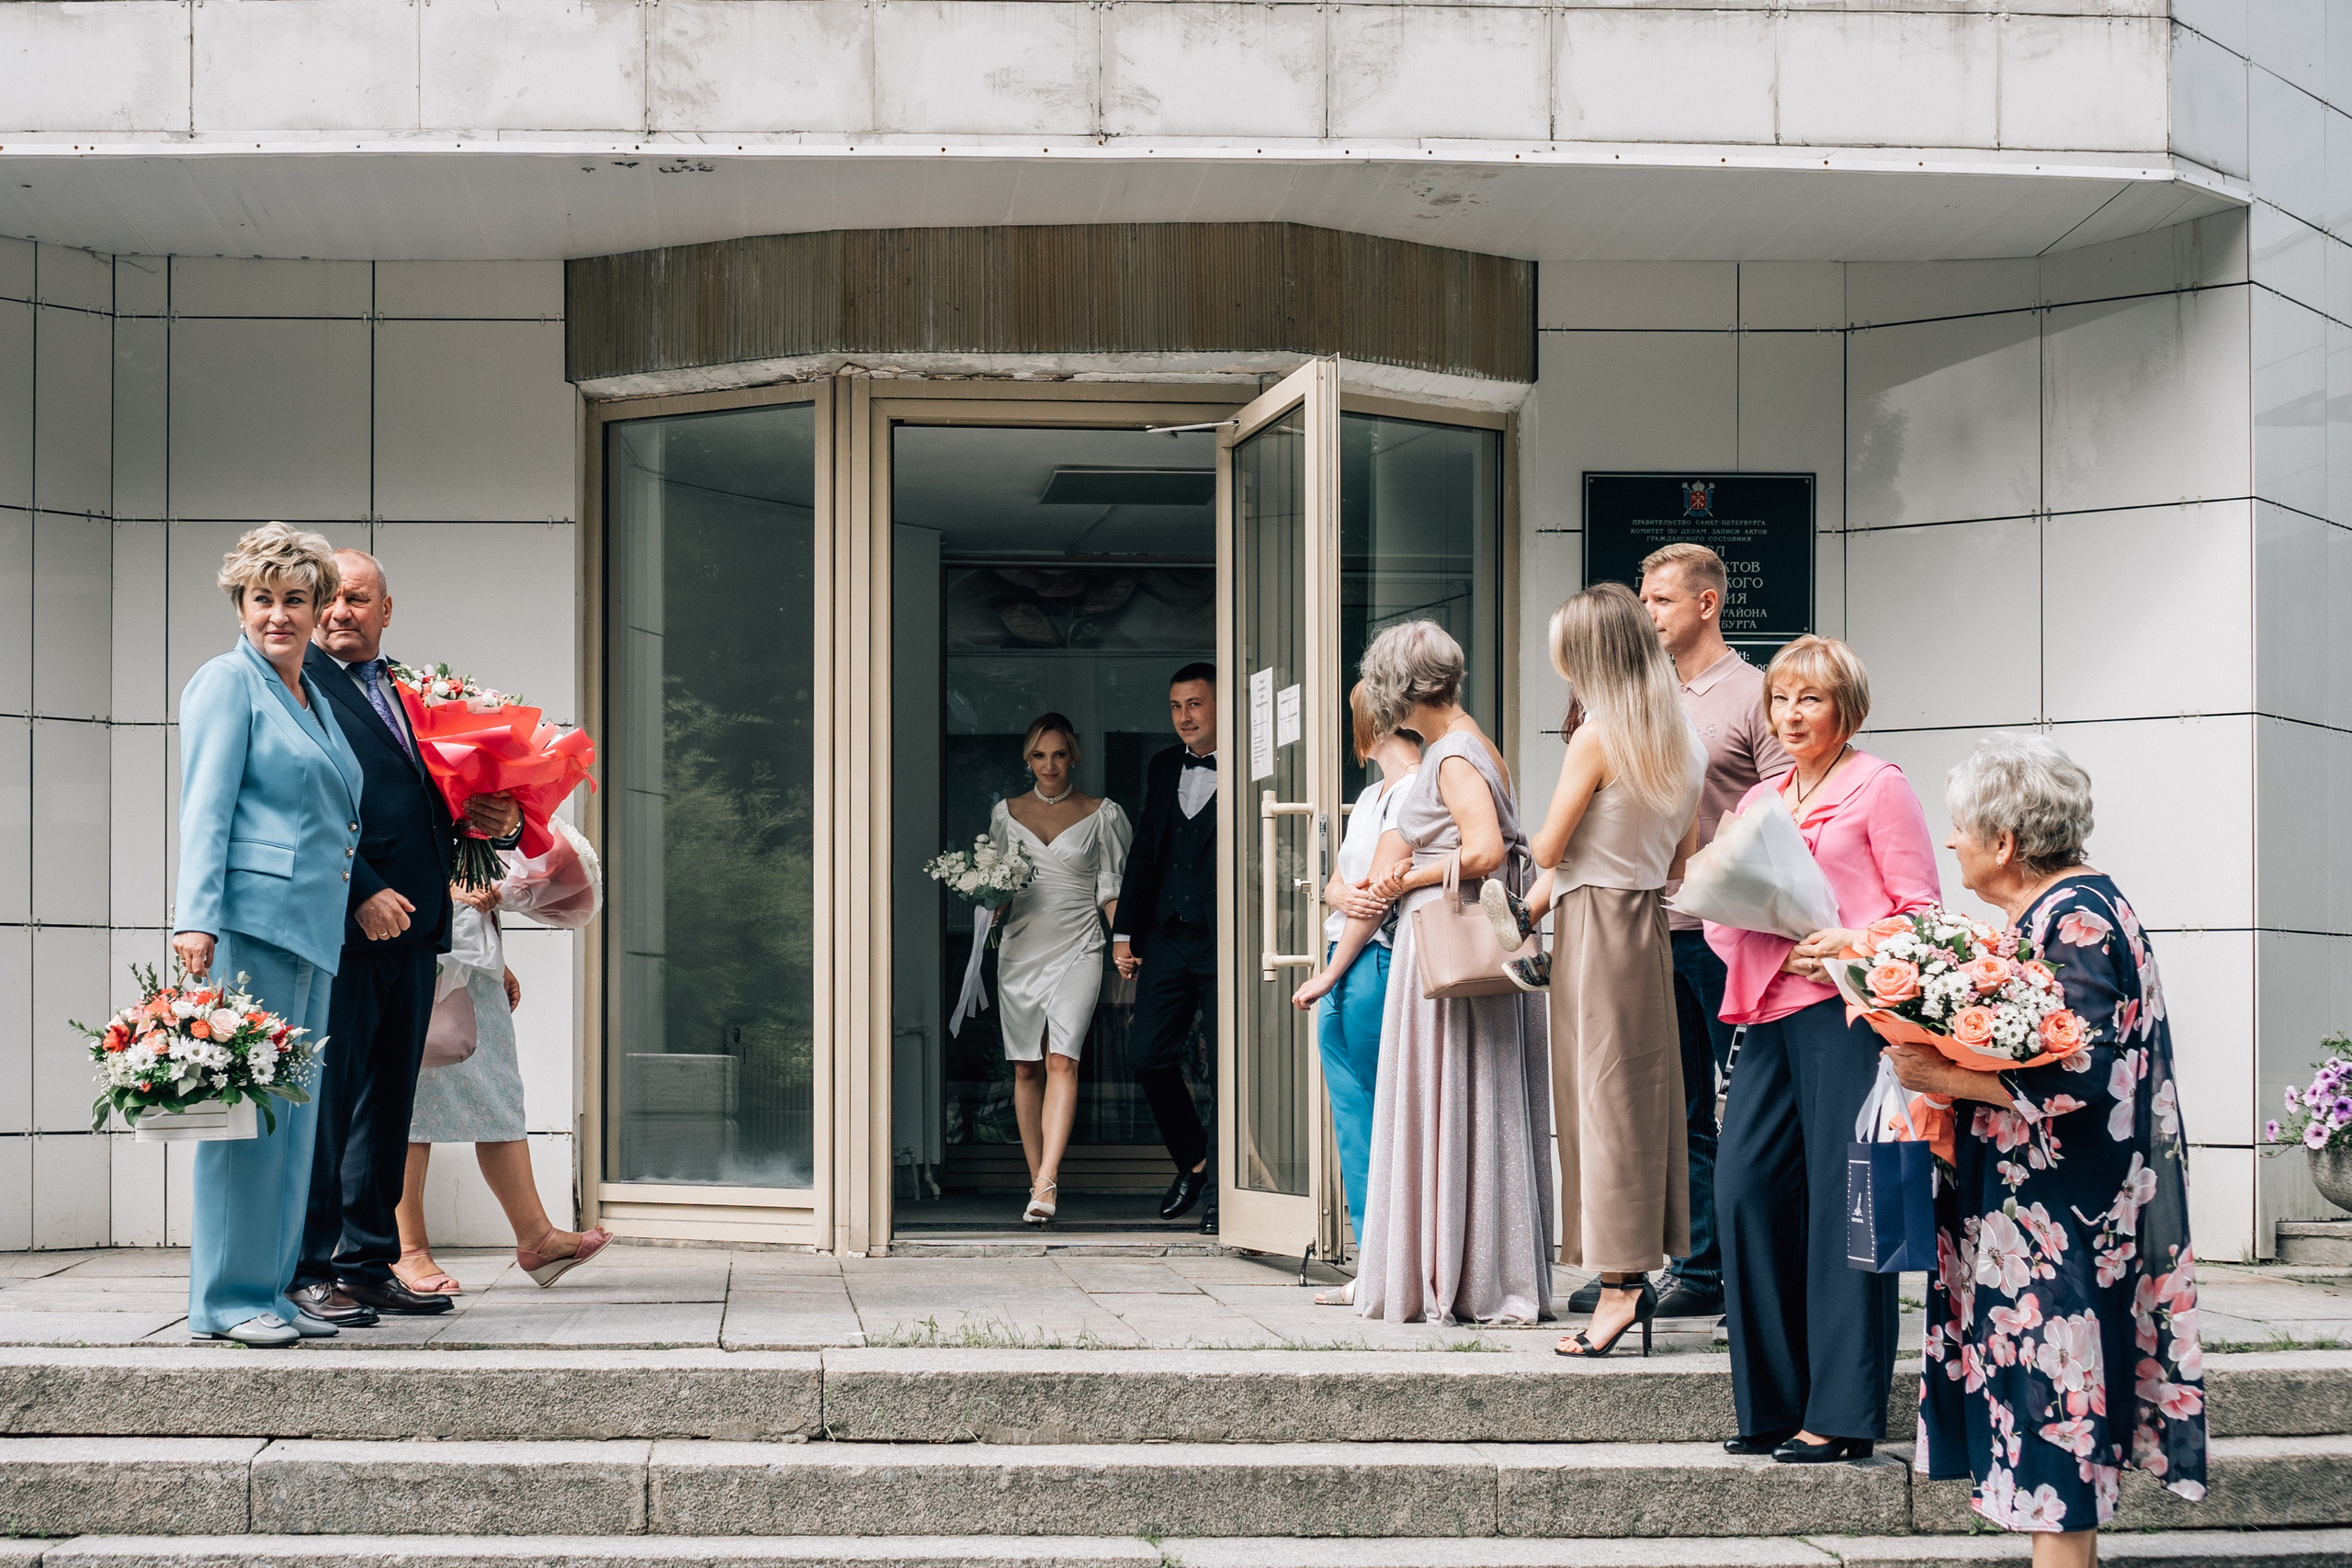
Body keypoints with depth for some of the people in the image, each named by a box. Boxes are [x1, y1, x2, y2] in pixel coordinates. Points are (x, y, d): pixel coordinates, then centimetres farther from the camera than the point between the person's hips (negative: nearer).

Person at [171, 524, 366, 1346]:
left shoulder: (315, 698, 21)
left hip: (312, 926, 9)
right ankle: (227, 1298, -4)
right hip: (250, 917, -9)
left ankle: (270, 1288, 15)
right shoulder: (227, 682, -2)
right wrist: (196, 917, -18)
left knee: (295, 1110, 10)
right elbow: (204, 808, -10)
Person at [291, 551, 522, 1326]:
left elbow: (437, 798, 24)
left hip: (410, 925, 8)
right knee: (326, 1099, -5)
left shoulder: (411, 693, 19)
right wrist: (362, 892, -20)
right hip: (341, 926, -8)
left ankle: (369, 1263, 18)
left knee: (388, 1102, 11)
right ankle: (309, 1270, 0)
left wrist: (498, 818, 2)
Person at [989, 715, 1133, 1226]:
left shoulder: (1101, 815, 5)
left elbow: (1112, 891, 6)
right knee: (1025, 1069, 3)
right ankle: (1038, 1180, 12)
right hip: (1021, 949, 3)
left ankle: (1046, 1184, -26)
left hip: (1078, 950, -3)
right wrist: (995, 904, -6)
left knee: (1061, 1060, -17)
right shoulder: (1006, 814, 11)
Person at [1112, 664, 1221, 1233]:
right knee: (1146, 1052, 3)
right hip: (1168, 939, 6)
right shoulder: (1163, 768, 13)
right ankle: (1193, 1160, 24)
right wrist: (1125, 932, 14)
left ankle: (1222, 1189, 13)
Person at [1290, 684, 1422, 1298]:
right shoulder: (1371, 798, 19)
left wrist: (1325, 979, -11)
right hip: (1347, 962, 9)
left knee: (1363, 1118, -6)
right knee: (1353, 1116, 7)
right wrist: (1344, 895, -8)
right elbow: (1337, 884, 17)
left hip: (1376, 964, -9)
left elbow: (1382, 896, -14)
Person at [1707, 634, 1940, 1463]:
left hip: (1848, 1009, -6)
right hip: (1770, 1015, 7)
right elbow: (1720, 917, 23)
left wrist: (1850, 947, -18)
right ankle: (1773, 1403, 7)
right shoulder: (1757, 802, 24)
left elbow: (1919, 909, -2)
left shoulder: (1879, 786, 4)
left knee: (1842, 1200, -7)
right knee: (1744, 1188, -3)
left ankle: (1841, 1415, -4)